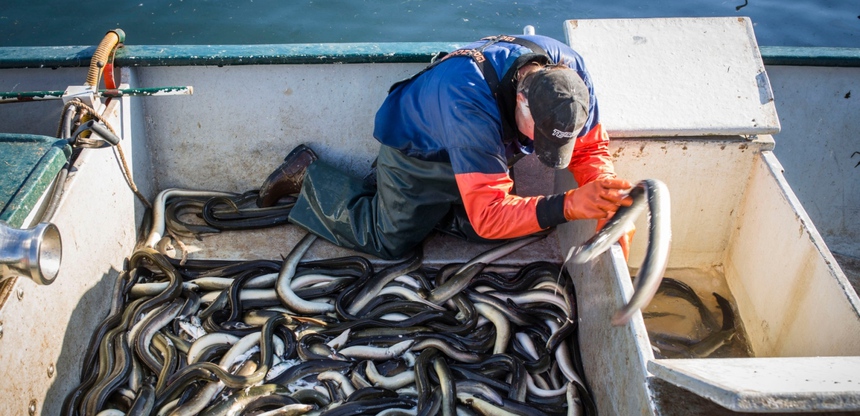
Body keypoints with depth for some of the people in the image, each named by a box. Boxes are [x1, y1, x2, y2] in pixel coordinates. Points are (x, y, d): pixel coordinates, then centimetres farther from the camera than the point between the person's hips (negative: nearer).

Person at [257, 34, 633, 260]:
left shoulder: (570, 73, -28)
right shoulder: (471, 101, -49)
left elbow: (590, 148, -17)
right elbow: (488, 215, -49)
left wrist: (608, 200, -37)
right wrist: (567, 206, -61)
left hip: (480, 152, 6)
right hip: (418, 154, -6)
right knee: (387, 240, 9)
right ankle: (310, 175, 27)